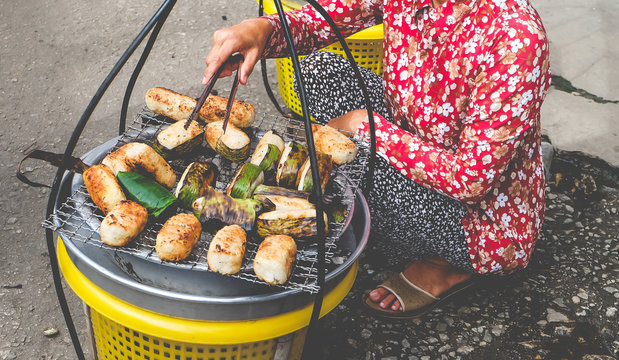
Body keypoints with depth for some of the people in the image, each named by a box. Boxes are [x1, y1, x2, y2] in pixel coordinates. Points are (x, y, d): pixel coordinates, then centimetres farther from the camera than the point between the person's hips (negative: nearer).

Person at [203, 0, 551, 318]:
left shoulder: (517, 37, -33)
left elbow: (472, 180, -31)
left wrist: (367, 125, -24)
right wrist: (261, 28, -27)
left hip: (486, 212, -7)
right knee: (322, 71, -6)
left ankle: (445, 265, -2)